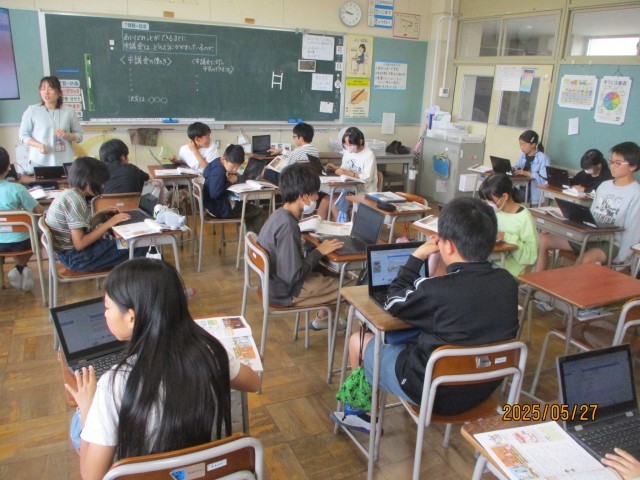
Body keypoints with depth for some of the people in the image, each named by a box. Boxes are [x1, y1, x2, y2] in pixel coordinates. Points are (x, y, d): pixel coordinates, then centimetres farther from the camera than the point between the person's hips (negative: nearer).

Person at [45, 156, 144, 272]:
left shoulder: (69, 194, 7)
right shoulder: (75, 200, -21)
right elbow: (79, 244, -25)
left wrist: (101, 215, 3)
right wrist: (109, 223, -19)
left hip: (69, 251, 10)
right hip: (75, 257, -10)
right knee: (138, 249, -9)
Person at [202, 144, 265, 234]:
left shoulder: (217, 163, 2)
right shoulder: (219, 171, -26)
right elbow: (214, 194, -31)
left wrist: (232, 176, -7)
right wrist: (230, 182, -20)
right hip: (221, 209, -10)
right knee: (259, 212, -3)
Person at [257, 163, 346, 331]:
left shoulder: (280, 214, 0)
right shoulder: (287, 226, -29)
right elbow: (293, 276, -28)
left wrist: (315, 249, -2)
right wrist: (319, 252, -17)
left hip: (275, 281, 9)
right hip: (285, 291, -9)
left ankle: (323, 318, 29)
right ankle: (323, 319, 25)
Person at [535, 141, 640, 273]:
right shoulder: (604, 185, 12)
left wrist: (619, 259, -16)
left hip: (613, 243, -7)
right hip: (590, 237, 7)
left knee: (585, 260, -39)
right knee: (543, 240, -7)